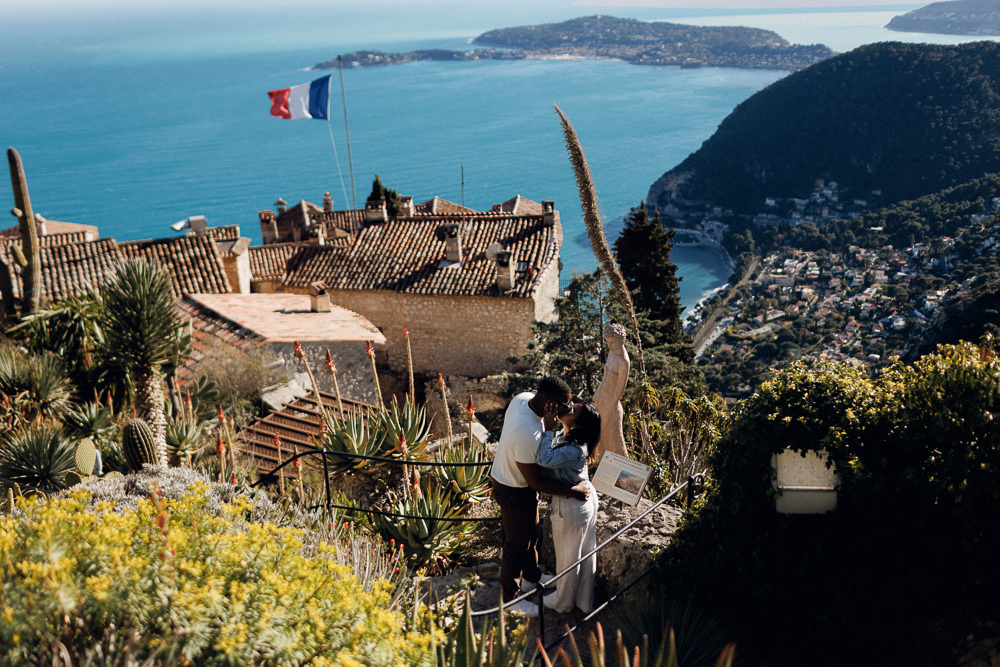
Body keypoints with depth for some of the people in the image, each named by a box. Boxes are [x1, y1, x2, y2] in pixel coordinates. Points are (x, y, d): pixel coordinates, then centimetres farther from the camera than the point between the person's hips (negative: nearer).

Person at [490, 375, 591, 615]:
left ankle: (531, 577, 51)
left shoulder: (524, 397, -15)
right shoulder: (528, 434, -41)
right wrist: (573, 491, -23)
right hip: (514, 491, -9)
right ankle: (510, 596, 34)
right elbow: (536, 482, -30)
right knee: (517, 544, 12)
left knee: (530, 532, 28)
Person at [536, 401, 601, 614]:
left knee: (568, 556, 14)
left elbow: (545, 459, -40)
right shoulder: (564, 437, -5)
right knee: (585, 553, 22)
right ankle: (584, 600, 41)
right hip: (586, 500, 9)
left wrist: (547, 429, -34)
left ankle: (562, 602, 36)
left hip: (570, 508, -9)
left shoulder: (575, 450, -33)